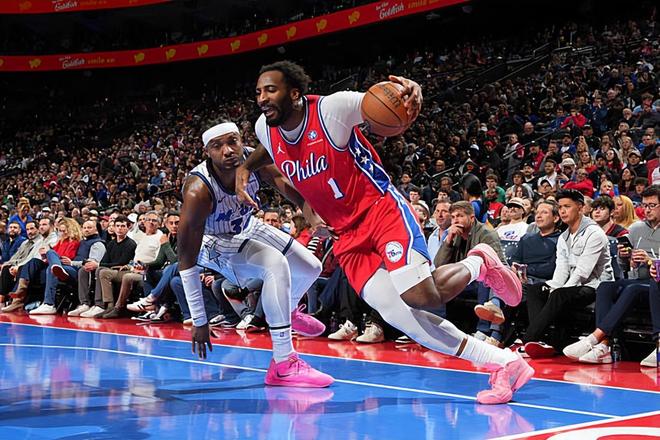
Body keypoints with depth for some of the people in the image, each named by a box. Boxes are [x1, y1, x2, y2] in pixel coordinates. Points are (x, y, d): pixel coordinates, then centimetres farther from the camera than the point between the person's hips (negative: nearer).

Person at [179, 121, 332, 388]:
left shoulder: (254, 160, -26)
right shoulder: (198, 191, -38)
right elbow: (186, 260, -35)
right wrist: (199, 322, -34)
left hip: (245, 227, 7)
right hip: (214, 242, -6)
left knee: (311, 268, 12)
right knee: (276, 264, -32)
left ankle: (289, 313, 47)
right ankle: (284, 365, -27)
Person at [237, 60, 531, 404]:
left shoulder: (333, 108, -16)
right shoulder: (265, 128, 3)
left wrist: (411, 91, -33)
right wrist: (245, 167, 7)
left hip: (381, 209, -5)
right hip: (346, 235, 5)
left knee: (420, 297, -24)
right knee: (396, 313, -13)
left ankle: (477, 264, 12)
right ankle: (503, 363, -7)